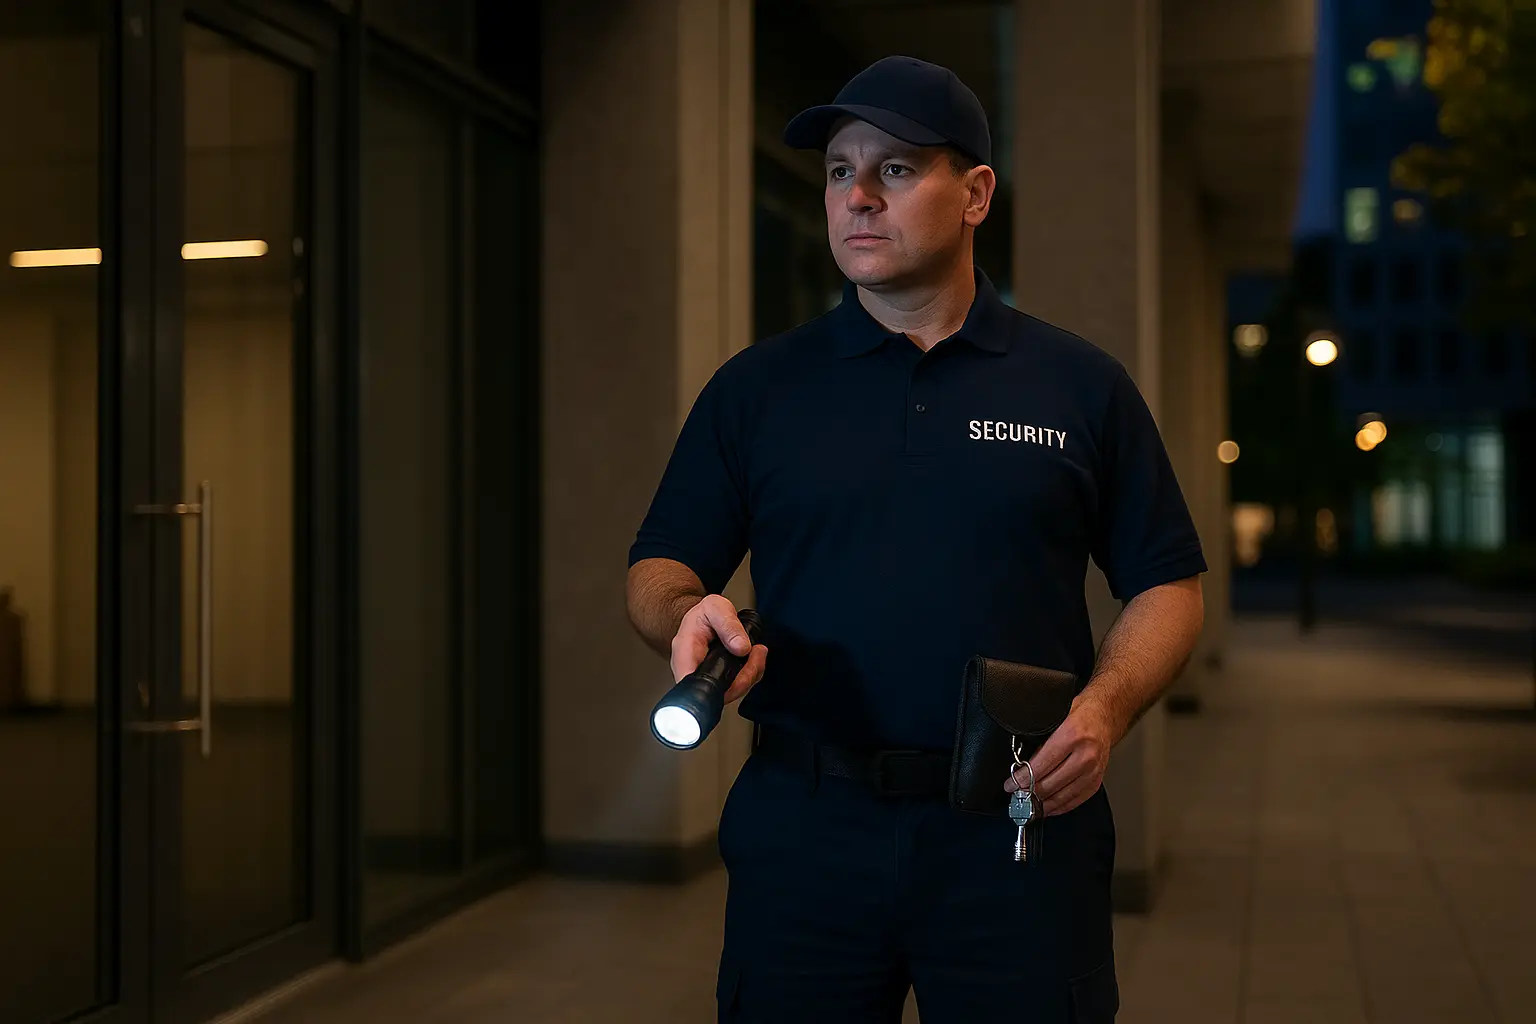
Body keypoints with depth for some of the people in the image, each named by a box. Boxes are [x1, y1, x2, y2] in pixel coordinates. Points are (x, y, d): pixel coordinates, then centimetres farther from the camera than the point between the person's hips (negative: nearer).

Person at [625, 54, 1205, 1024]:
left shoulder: (1082, 385, 6)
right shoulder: (756, 387, 8)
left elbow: (1167, 586, 8)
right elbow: (657, 569, 9)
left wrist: (1106, 708, -10)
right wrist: (689, 614, -14)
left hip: (1018, 840, 0)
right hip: (801, 833, 1)